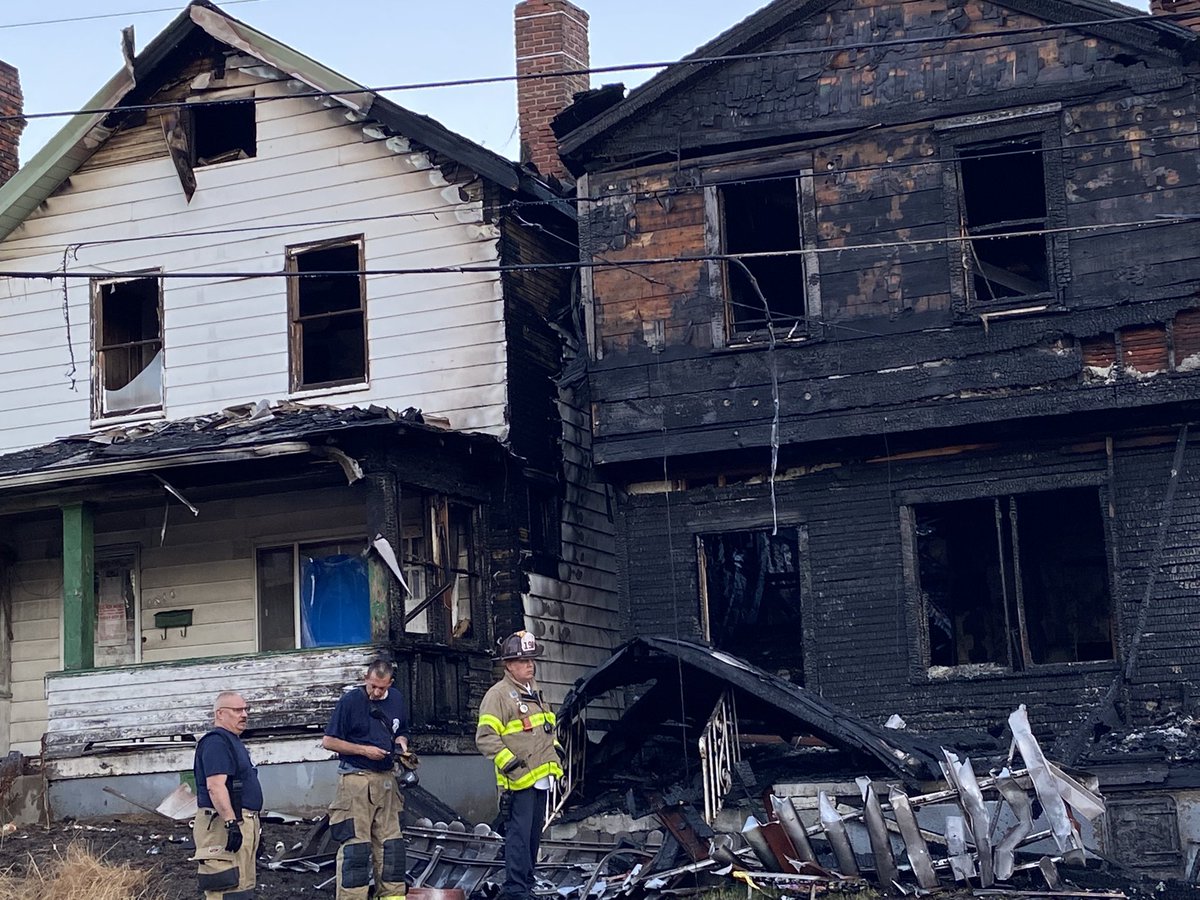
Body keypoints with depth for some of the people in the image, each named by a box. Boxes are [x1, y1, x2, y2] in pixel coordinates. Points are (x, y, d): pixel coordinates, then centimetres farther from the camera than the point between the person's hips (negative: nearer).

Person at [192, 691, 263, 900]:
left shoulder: (233, 742, 21)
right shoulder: (216, 742, -12)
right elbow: (215, 786, -23)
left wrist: (252, 827, 28)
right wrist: (231, 823, -29)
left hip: (242, 825, 11)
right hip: (223, 825, -11)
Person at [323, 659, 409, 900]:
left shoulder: (396, 699, 10)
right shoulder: (350, 701, -8)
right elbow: (328, 741, -7)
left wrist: (400, 743, 1)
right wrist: (363, 750, -14)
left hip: (386, 779, 6)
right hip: (356, 779, -6)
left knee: (391, 841, 8)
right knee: (354, 844, -7)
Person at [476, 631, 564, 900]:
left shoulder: (534, 693, 18)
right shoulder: (498, 695, -10)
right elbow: (485, 737, -16)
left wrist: (555, 747, 16)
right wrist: (508, 762, -21)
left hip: (541, 777, 9)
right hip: (518, 780, -9)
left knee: (533, 835, 13)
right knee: (519, 835, -10)